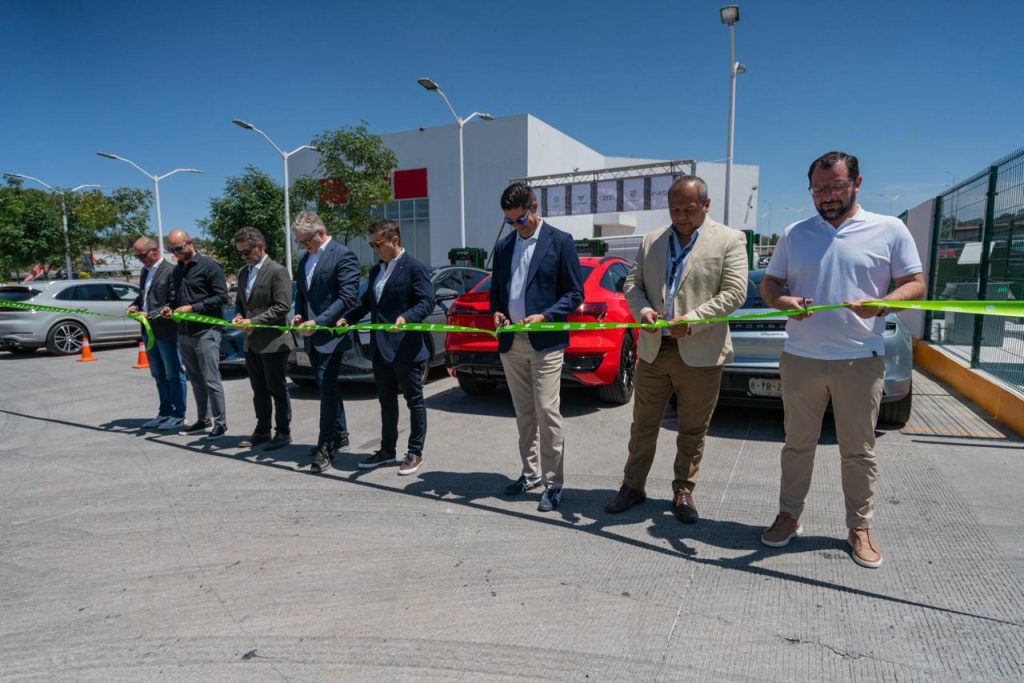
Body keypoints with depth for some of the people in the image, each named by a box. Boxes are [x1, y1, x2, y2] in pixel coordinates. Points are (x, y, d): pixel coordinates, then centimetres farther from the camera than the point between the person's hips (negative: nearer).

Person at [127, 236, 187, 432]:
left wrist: (149, 315, -21)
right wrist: (135, 305, 4)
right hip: (149, 331, 9)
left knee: (174, 375, 0)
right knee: (159, 376, 15)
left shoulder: (170, 271, -12)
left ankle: (178, 415, 8)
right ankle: (165, 413, 24)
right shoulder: (145, 271, 15)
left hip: (166, 330, -8)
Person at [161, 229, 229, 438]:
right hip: (184, 333, 7)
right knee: (196, 380, 12)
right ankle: (203, 420, 21)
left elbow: (221, 296, -13)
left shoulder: (209, 266, -6)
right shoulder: (177, 271, 16)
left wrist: (192, 308, -17)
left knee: (211, 380, -5)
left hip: (206, 331, -7)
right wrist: (169, 307, 3)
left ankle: (220, 422, 4)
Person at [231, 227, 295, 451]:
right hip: (251, 343, 8)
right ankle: (262, 431, 26)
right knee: (259, 390, 15)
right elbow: (239, 302, 21)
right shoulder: (243, 273, 14)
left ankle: (283, 433, 12)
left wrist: (253, 321, -18)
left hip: (273, 342, -8)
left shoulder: (277, 271, -11)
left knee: (277, 390, 2)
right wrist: (239, 316, 0)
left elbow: (282, 306, -17)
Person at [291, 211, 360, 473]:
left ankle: (325, 447, 0)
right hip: (312, 336, 8)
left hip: (331, 334, -8)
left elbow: (347, 297, -17)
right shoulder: (305, 259, 15)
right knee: (327, 387, 15)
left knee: (327, 387, -8)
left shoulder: (343, 255, -10)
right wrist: (299, 314, 4)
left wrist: (318, 322, -20)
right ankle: (339, 434, 28)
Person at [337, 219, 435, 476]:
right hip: (381, 349, 8)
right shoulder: (375, 271, 15)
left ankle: (415, 452, 16)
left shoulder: (414, 268, -9)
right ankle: (387, 450, 29)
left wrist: (406, 317, -31)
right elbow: (367, 302, 21)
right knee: (386, 400, 17)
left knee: (414, 400, 5)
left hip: (407, 349, -8)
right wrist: (347, 318, 7)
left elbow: (427, 301, -16)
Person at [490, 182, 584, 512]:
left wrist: (544, 316, -17)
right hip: (511, 343, 6)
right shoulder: (503, 246, 13)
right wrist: (496, 312, -2)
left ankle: (552, 484, 5)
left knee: (547, 413, -6)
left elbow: (575, 293, -4)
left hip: (545, 341, -5)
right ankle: (531, 473, 26)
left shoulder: (560, 241, -3)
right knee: (524, 413, 13)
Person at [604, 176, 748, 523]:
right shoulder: (651, 240, 10)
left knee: (693, 430, 9)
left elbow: (734, 291, -8)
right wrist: (642, 310, -10)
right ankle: (633, 486, 26)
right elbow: (633, 282, 11)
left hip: (700, 354, -3)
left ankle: (683, 492, 26)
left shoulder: (729, 240, -1)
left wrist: (693, 319, -20)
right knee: (643, 424, 12)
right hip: (653, 349, 3)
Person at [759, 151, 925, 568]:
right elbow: (768, 284, 12)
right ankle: (789, 515, 25)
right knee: (798, 444, 11)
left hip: (860, 359, -1)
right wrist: (782, 301, -12)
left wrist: (880, 304, -18)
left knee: (858, 450, 8)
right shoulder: (794, 234, 10)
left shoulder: (890, 230, 4)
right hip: (800, 358, 2)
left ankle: (860, 527, 23)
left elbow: (915, 284, 3)